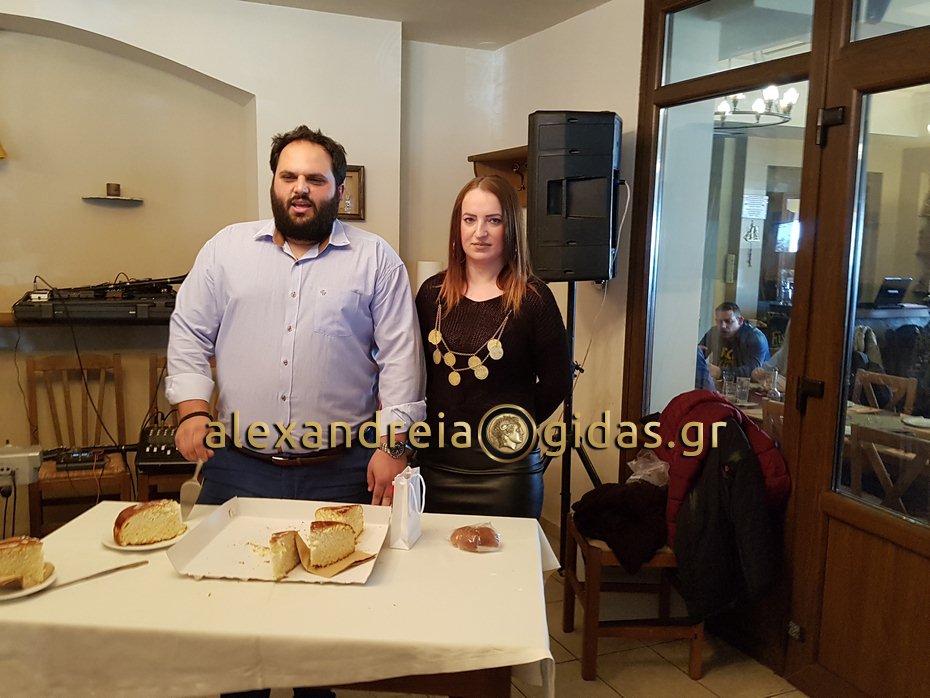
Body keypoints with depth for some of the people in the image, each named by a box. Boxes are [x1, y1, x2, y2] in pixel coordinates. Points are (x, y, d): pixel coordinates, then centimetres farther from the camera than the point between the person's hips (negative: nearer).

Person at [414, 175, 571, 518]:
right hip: (435, 465, 4)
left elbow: (556, 380, -2)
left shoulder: (533, 298, -9)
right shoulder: (432, 292, 2)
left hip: (505, 472, -3)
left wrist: (514, 428, -2)